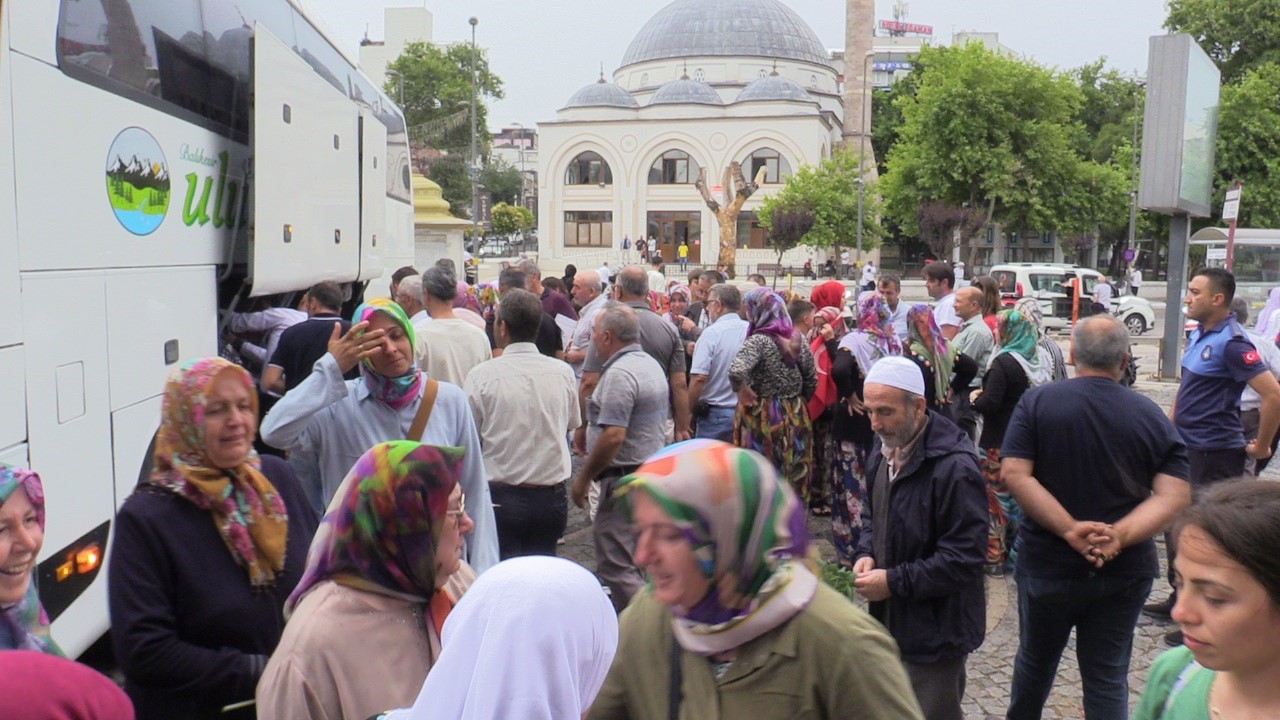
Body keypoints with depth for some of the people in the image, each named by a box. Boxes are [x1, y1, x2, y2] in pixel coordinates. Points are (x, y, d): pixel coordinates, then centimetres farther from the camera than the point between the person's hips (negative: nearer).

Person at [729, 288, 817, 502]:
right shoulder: (798, 339, 3)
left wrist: (744, 394, -14)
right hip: (796, 417, 6)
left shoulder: (758, 340, -16)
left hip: (763, 418, -6)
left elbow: (736, 373, -31)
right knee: (795, 477, 14)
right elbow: (812, 380, 10)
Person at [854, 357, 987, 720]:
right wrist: (866, 553, 0)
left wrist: (894, 582, -21)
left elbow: (964, 559, -23)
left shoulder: (955, 468, -24)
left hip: (935, 633, -8)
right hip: (890, 621, 8)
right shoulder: (884, 452, 3)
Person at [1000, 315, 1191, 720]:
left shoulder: (1037, 402, -8)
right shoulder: (1151, 416, -3)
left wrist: (1070, 529, -21)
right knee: (1108, 677, 10)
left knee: (1035, 661, 19)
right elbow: (1175, 495, -11)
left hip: (1048, 565, -1)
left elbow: (1013, 474, -19)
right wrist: (1119, 536, -20)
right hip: (1124, 572, 1)